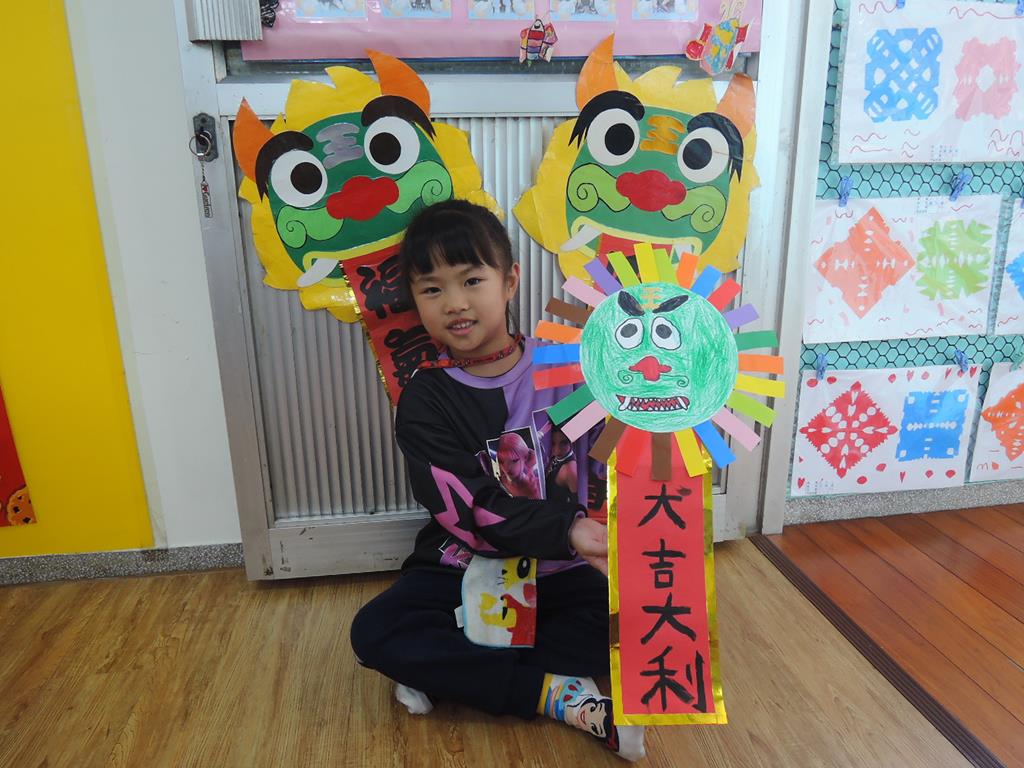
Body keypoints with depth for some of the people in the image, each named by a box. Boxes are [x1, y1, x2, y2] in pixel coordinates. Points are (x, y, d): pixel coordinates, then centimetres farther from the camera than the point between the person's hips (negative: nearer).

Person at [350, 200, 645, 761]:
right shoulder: (424, 399, -8)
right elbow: (471, 509, -20)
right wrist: (567, 531, -34)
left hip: (560, 573, 1)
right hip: (462, 572, 0)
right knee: (374, 632, -24)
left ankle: (452, 674, -18)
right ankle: (563, 695, -21)